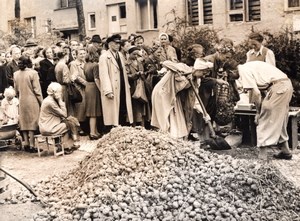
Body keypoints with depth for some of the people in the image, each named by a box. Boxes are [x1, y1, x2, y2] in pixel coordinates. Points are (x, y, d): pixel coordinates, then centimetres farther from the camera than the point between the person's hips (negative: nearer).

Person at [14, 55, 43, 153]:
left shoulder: (16, 74, 4)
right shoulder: (33, 73, -12)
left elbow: (16, 90, 11)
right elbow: (37, 89, -11)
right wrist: (41, 101, -4)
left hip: (21, 101, 5)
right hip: (32, 101, -5)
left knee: (24, 122, 13)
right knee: (32, 123, 1)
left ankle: (26, 144, 17)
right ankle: (32, 146, 1)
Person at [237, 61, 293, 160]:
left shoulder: (244, 70, -5)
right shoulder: (251, 66, 23)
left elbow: (256, 93, -10)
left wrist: (258, 111, 2)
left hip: (278, 87, -9)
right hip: (287, 84, 9)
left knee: (264, 119, -1)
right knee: (280, 121, 20)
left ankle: (262, 154, -1)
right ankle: (286, 151, 30)